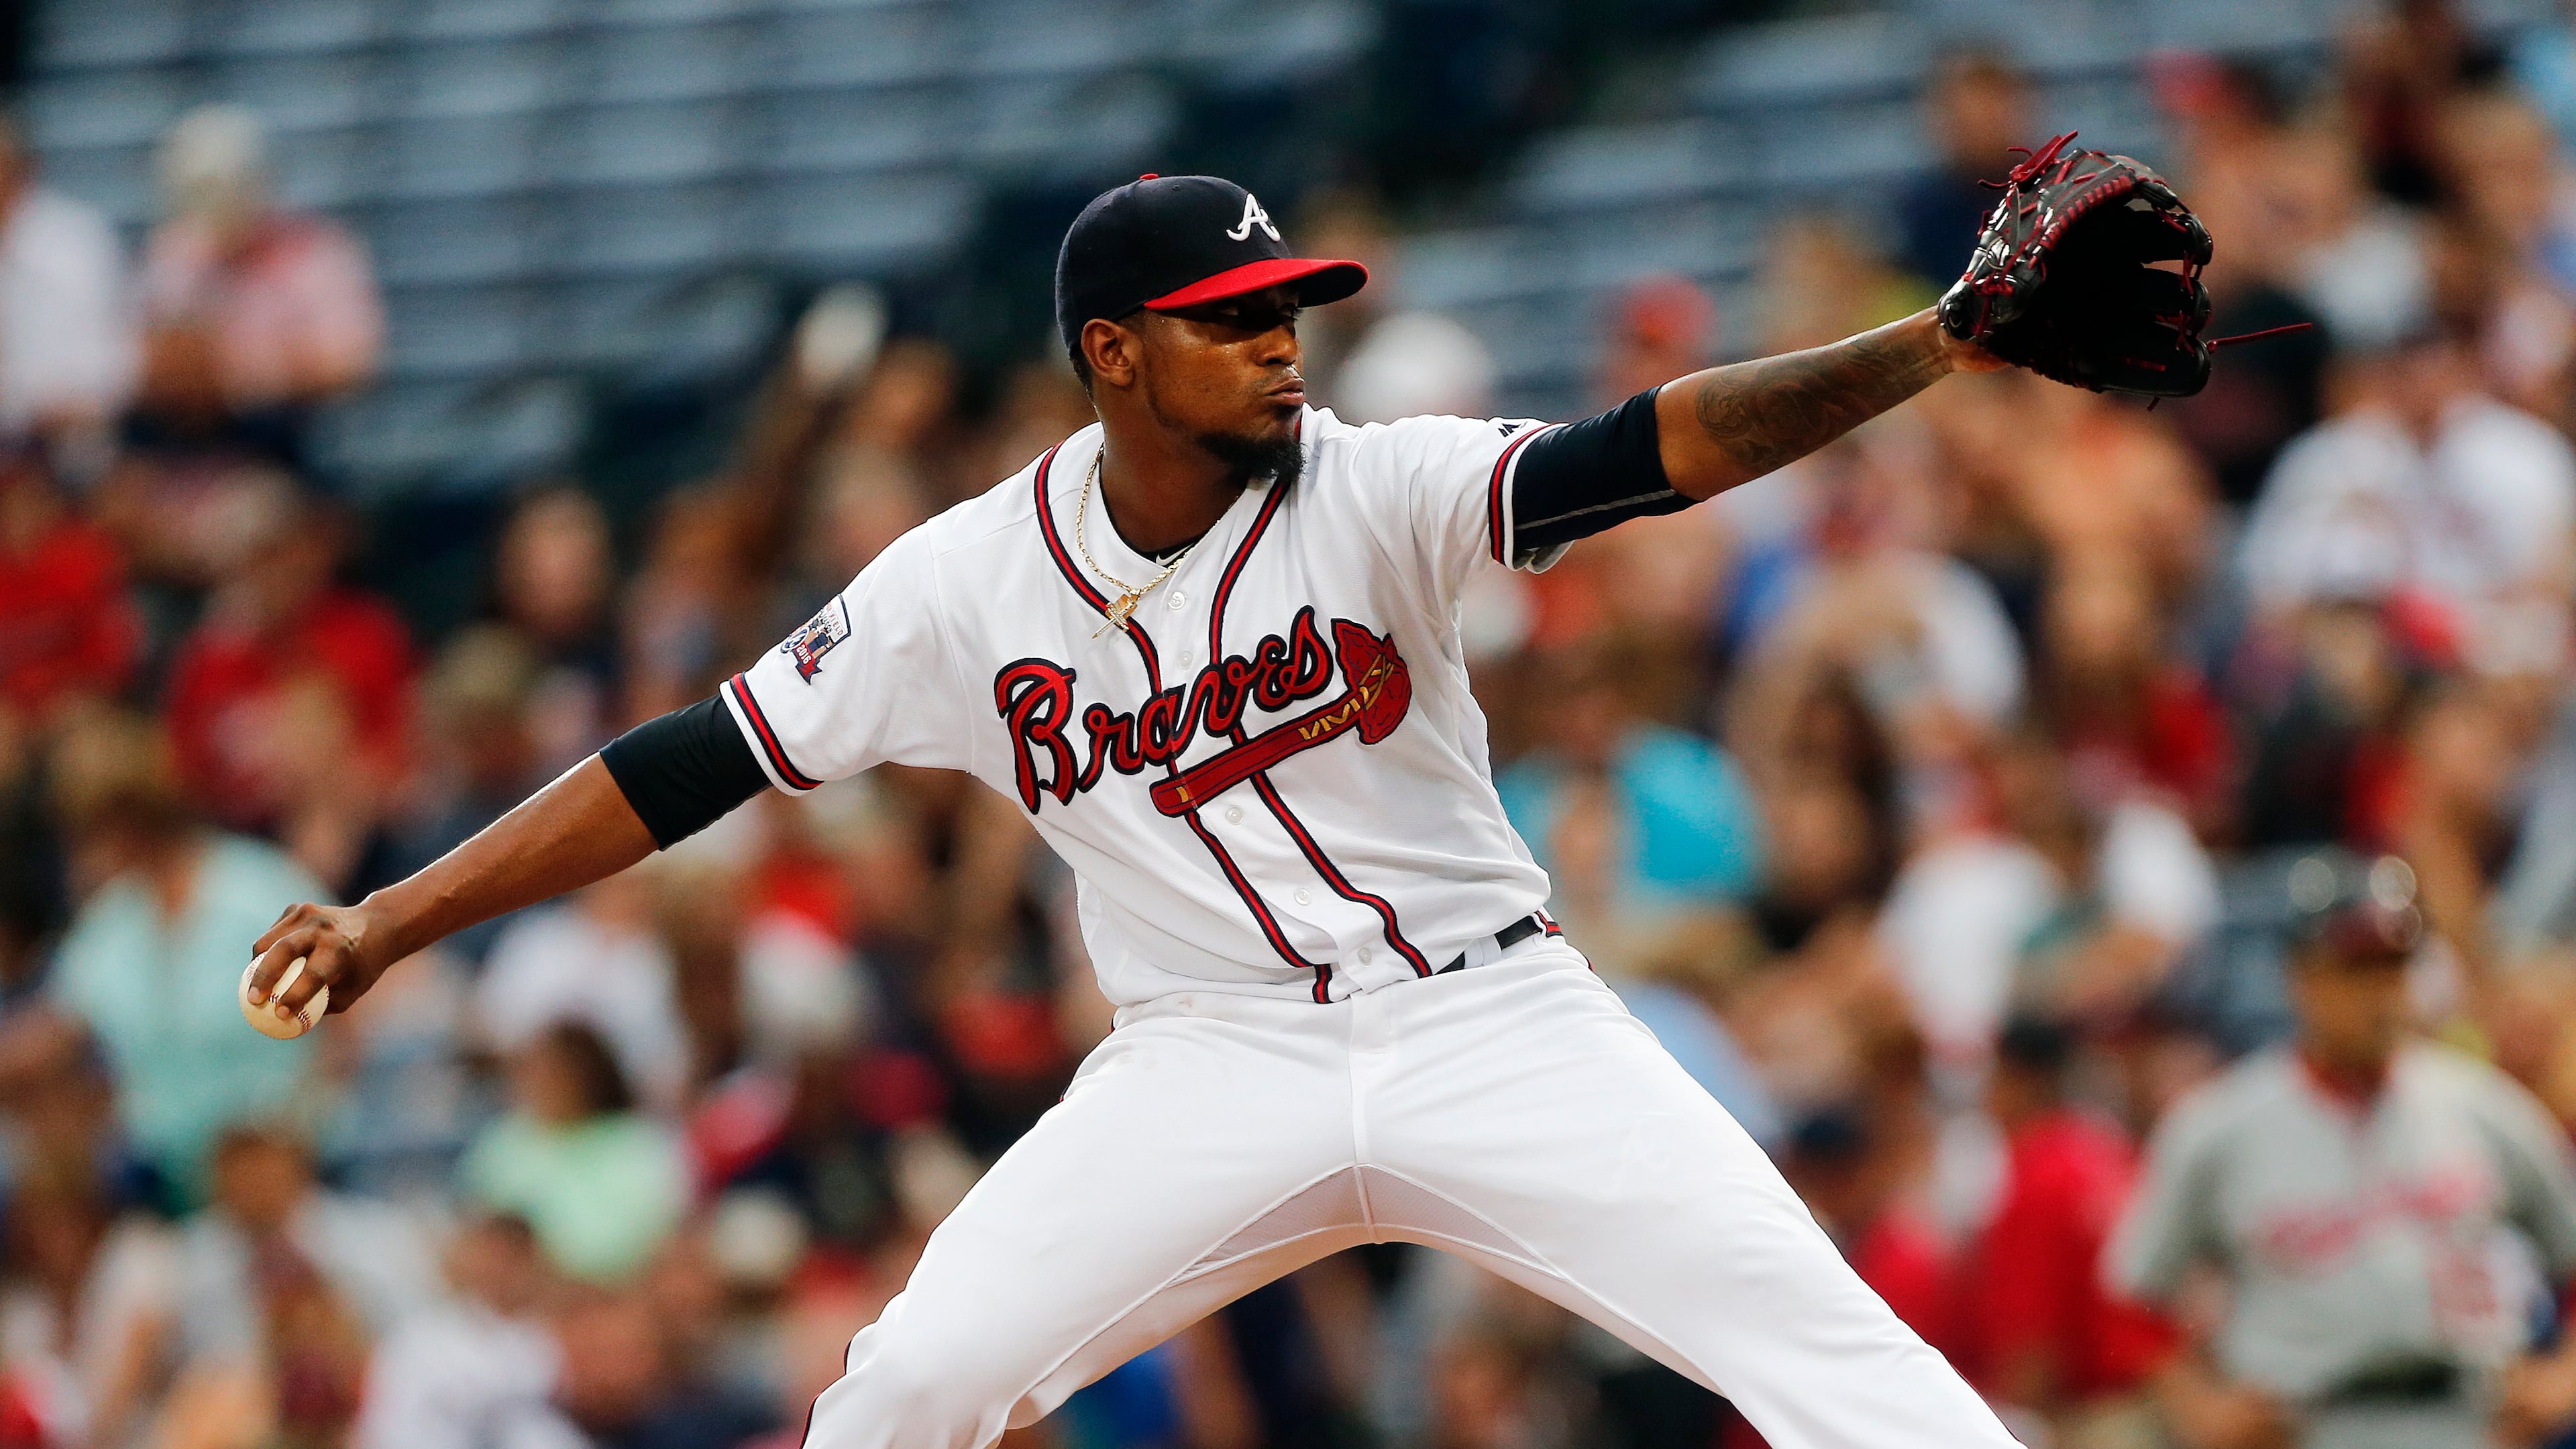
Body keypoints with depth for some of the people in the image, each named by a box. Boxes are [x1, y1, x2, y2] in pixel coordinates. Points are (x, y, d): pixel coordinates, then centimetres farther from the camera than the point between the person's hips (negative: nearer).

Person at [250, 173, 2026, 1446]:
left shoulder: (1378, 495, -10)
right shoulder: (969, 582, -4)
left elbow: (1664, 445, -23)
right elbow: (693, 765, 0)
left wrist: (1932, 349, -39)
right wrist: (394, 920, -5)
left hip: (1484, 1009, -1)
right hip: (1215, 1064, 1)